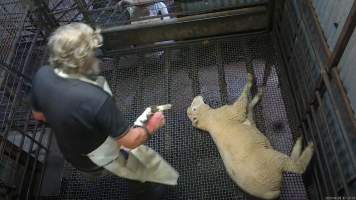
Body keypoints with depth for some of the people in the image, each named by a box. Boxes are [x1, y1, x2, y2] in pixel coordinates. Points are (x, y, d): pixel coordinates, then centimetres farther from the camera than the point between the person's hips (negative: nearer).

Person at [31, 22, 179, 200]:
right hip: (101, 161, -7)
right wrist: (152, 126, -9)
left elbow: (39, 115, 0)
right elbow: (130, 141, -28)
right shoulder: (96, 99, -42)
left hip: (71, 152, 7)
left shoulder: (41, 75, -20)